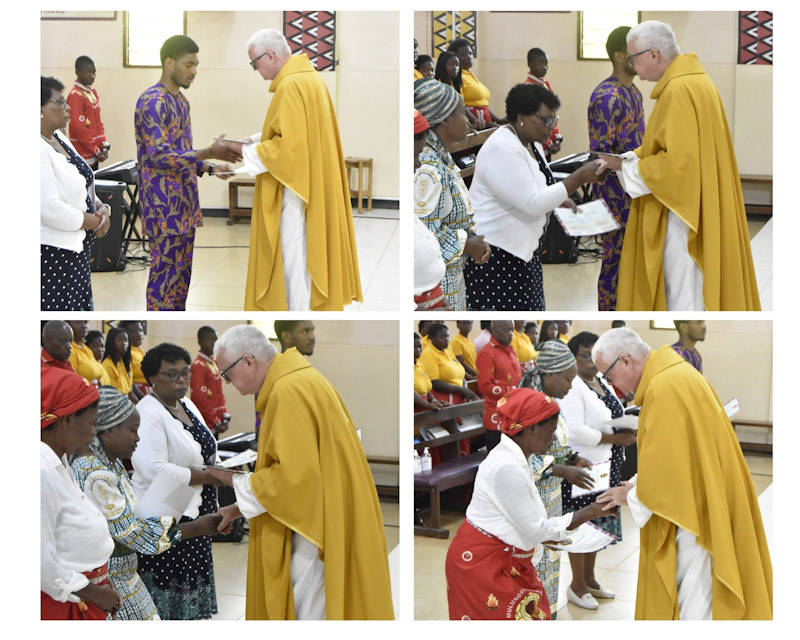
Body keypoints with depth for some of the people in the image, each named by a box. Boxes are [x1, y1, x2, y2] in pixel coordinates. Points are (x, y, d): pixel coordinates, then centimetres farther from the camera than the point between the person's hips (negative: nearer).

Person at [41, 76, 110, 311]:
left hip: (77, 248, 10)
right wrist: (96, 222, -12)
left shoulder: (59, 139, 11)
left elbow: (84, 187, 21)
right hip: (52, 254, -10)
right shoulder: (39, 150, -20)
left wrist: (101, 209, 0)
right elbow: (50, 209, -26)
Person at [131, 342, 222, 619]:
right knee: (168, 597, -3)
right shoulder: (148, 414, -17)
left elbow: (205, 451, 24)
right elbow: (155, 470, -27)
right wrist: (208, 477, -19)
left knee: (191, 591, 13)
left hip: (196, 515, 9)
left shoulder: (187, 404, 11)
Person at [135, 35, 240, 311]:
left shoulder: (181, 101, 15)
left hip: (184, 201, 9)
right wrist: (210, 153, -23)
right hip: (163, 205, -9)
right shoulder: (151, 102, -15)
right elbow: (160, 156, -22)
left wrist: (211, 168, 6)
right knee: (165, 272, -6)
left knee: (182, 271, 12)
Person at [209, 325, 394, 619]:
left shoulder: (288, 391, -19)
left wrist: (237, 483, -10)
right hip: (315, 519, 10)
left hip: (316, 526, -10)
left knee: (309, 611, -2)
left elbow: (295, 474, -24)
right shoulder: (297, 380, 13)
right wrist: (240, 506, 15)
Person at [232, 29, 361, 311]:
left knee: (294, 252, -2)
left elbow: (290, 145, -24)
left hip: (295, 187, -10)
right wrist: (254, 139, 12)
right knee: (311, 246, 15)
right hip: (314, 182, 10)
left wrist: (248, 152, -12)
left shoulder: (290, 86, -20)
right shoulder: (310, 77, 11)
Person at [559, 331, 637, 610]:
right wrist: (616, 438, -22)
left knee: (597, 522, 17)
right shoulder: (571, 387, -19)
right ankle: (577, 586, 13)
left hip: (604, 466, 9)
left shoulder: (602, 381, 10)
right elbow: (575, 431, -27)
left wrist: (629, 429, -1)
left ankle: (589, 578, 30)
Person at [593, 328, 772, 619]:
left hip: (695, 513, -10)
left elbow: (663, 465, -21)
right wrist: (638, 483, 10)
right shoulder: (677, 373, 10)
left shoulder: (665, 389, -22)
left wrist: (631, 495, -6)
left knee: (696, 605, 0)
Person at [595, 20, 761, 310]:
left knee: (684, 294, -1)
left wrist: (626, 166, -13)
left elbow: (678, 161, -25)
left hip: (682, 211, -10)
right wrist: (624, 159, 10)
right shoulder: (695, 80, 11)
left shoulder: (678, 91, -20)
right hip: (695, 207, 10)